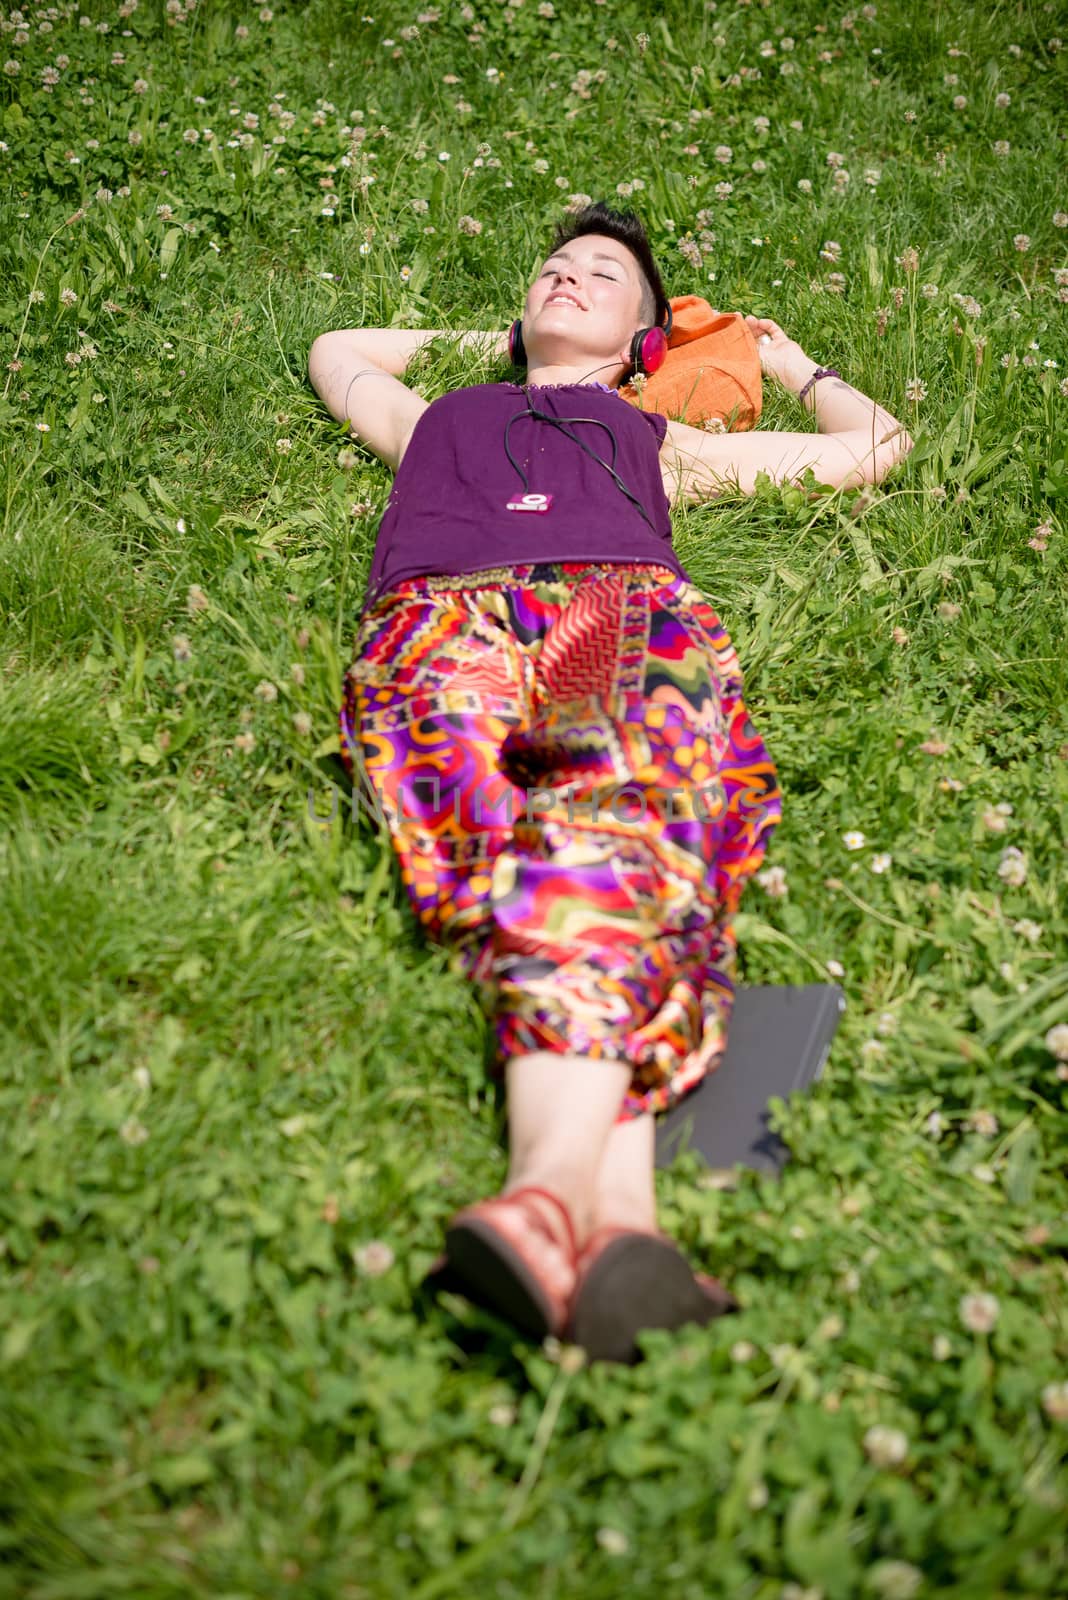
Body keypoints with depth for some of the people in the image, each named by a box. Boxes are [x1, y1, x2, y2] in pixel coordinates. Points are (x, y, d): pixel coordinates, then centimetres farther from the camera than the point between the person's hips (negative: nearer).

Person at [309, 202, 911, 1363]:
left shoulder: (659, 441, 41)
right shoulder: (441, 418, 44)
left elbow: (873, 443, 48)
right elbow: (334, 352, 63)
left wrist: (781, 356, 60)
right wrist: (478, 340, 62)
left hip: (628, 614, 1)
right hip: (443, 621, 0)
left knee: (612, 823, -35)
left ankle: (553, 1186, -57)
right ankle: (619, 1210, -56)